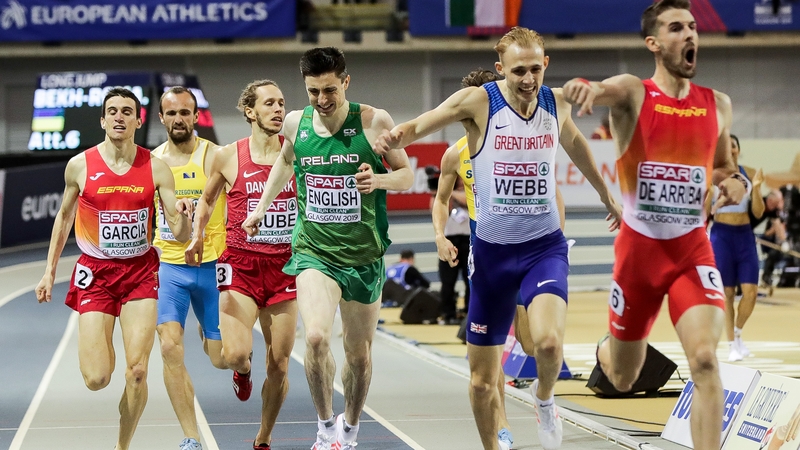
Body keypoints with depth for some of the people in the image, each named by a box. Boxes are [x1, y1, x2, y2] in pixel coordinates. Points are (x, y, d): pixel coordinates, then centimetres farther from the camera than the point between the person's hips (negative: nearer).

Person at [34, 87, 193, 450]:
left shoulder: (156, 168, -4)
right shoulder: (80, 166, -4)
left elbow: (179, 235, -3)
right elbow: (64, 217, 13)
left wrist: (183, 217, -26)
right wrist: (49, 270, 11)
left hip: (141, 271, 0)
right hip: (95, 272, 0)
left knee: (137, 372, -9)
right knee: (96, 379, -10)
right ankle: (99, 347, 28)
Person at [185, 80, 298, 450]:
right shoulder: (227, 156, 0)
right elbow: (207, 199, 16)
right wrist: (197, 236, 3)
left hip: (284, 266, 2)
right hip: (240, 266, -2)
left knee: (279, 366, 3)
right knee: (235, 355, -20)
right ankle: (242, 373, 19)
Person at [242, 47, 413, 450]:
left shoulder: (374, 122, -9)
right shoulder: (295, 123, -1)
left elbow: (407, 174, 1)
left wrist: (380, 180, -19)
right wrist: (261, 207, 22)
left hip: (365, 255, 0)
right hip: (314, 252, 0)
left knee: (359, 355, 11)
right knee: (316, 337, -24)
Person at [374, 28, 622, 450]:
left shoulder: (557, 103, 1)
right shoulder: (478, 102, -10)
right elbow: (421, 125, -16)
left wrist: (605, 195, 35)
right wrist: (396, 137, -40)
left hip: (544, 245, 1)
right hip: (492, 250, 0)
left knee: (549, 342, -26)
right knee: (482, 378, 5)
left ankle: (544, 400, 6)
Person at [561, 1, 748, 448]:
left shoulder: (718, 104, 4)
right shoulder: (632, 92, -9)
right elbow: (601, 92, -33)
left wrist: (736, 182, -3)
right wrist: (584, 87, -57)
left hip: (692, 248, 2)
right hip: (639, 248, -1)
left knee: (705, 358, -22)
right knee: (622, 380, 14)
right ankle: (606, 350, 52)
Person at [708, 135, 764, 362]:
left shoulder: (750, 173, 3)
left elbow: (758, 212, 2)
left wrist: (756, 188, -13)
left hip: (745, 235, 2)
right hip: (721, 235, -2)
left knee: (751, 290, -6)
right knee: (726, 292, 1)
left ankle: (737, 333, 17)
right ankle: (732, 345, 10)